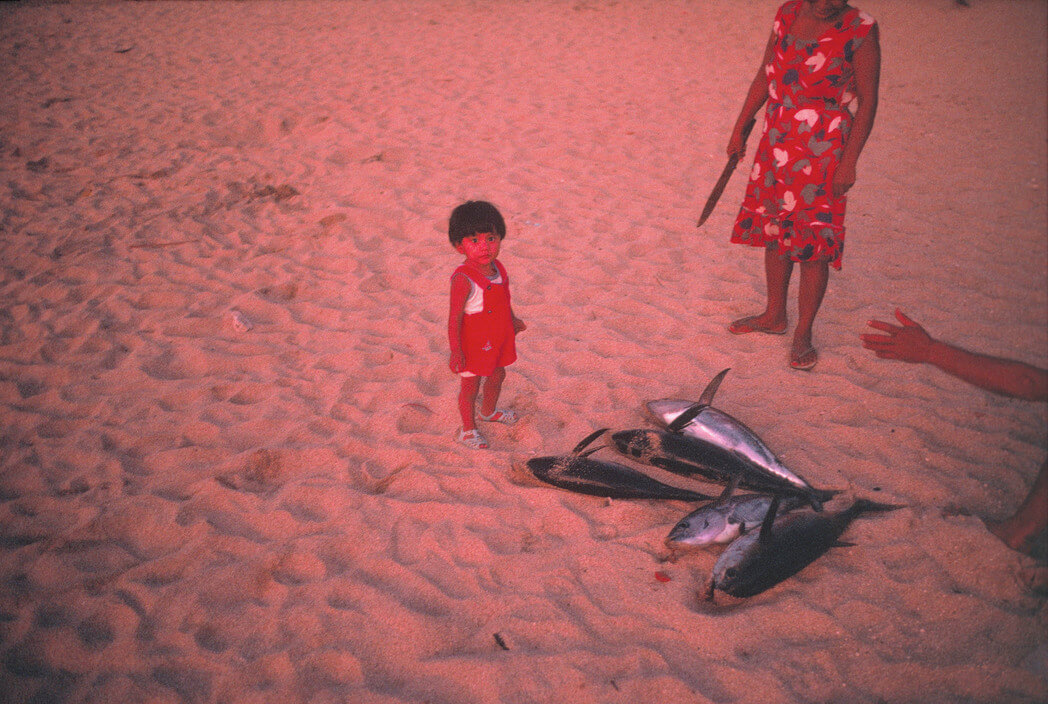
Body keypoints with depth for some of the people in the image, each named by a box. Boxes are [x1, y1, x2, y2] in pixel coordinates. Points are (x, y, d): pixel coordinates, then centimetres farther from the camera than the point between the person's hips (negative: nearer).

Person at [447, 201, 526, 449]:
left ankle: (489, 411, 55)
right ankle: (468, 429, 31)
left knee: (497, 376, 27)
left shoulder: (497, 267, -4)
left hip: (499, 340, 8)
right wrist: (455, 351, -24)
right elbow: (454, 317, -25)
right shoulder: (463, 279, -29)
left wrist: (512, 319, 27)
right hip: (473, 344, -8)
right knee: (470, 386, 9)